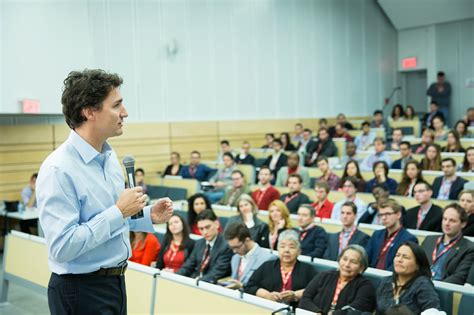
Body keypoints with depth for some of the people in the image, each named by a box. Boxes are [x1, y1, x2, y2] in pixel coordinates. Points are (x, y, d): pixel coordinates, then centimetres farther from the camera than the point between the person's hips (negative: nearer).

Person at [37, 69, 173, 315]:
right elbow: (61, 247, -26)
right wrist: (118, 212, -24)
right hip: (81, 291, -8)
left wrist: (148, 216, 1)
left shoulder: (109, 156, 5)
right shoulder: (59, 169, -22)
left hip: (115, 283, 8)